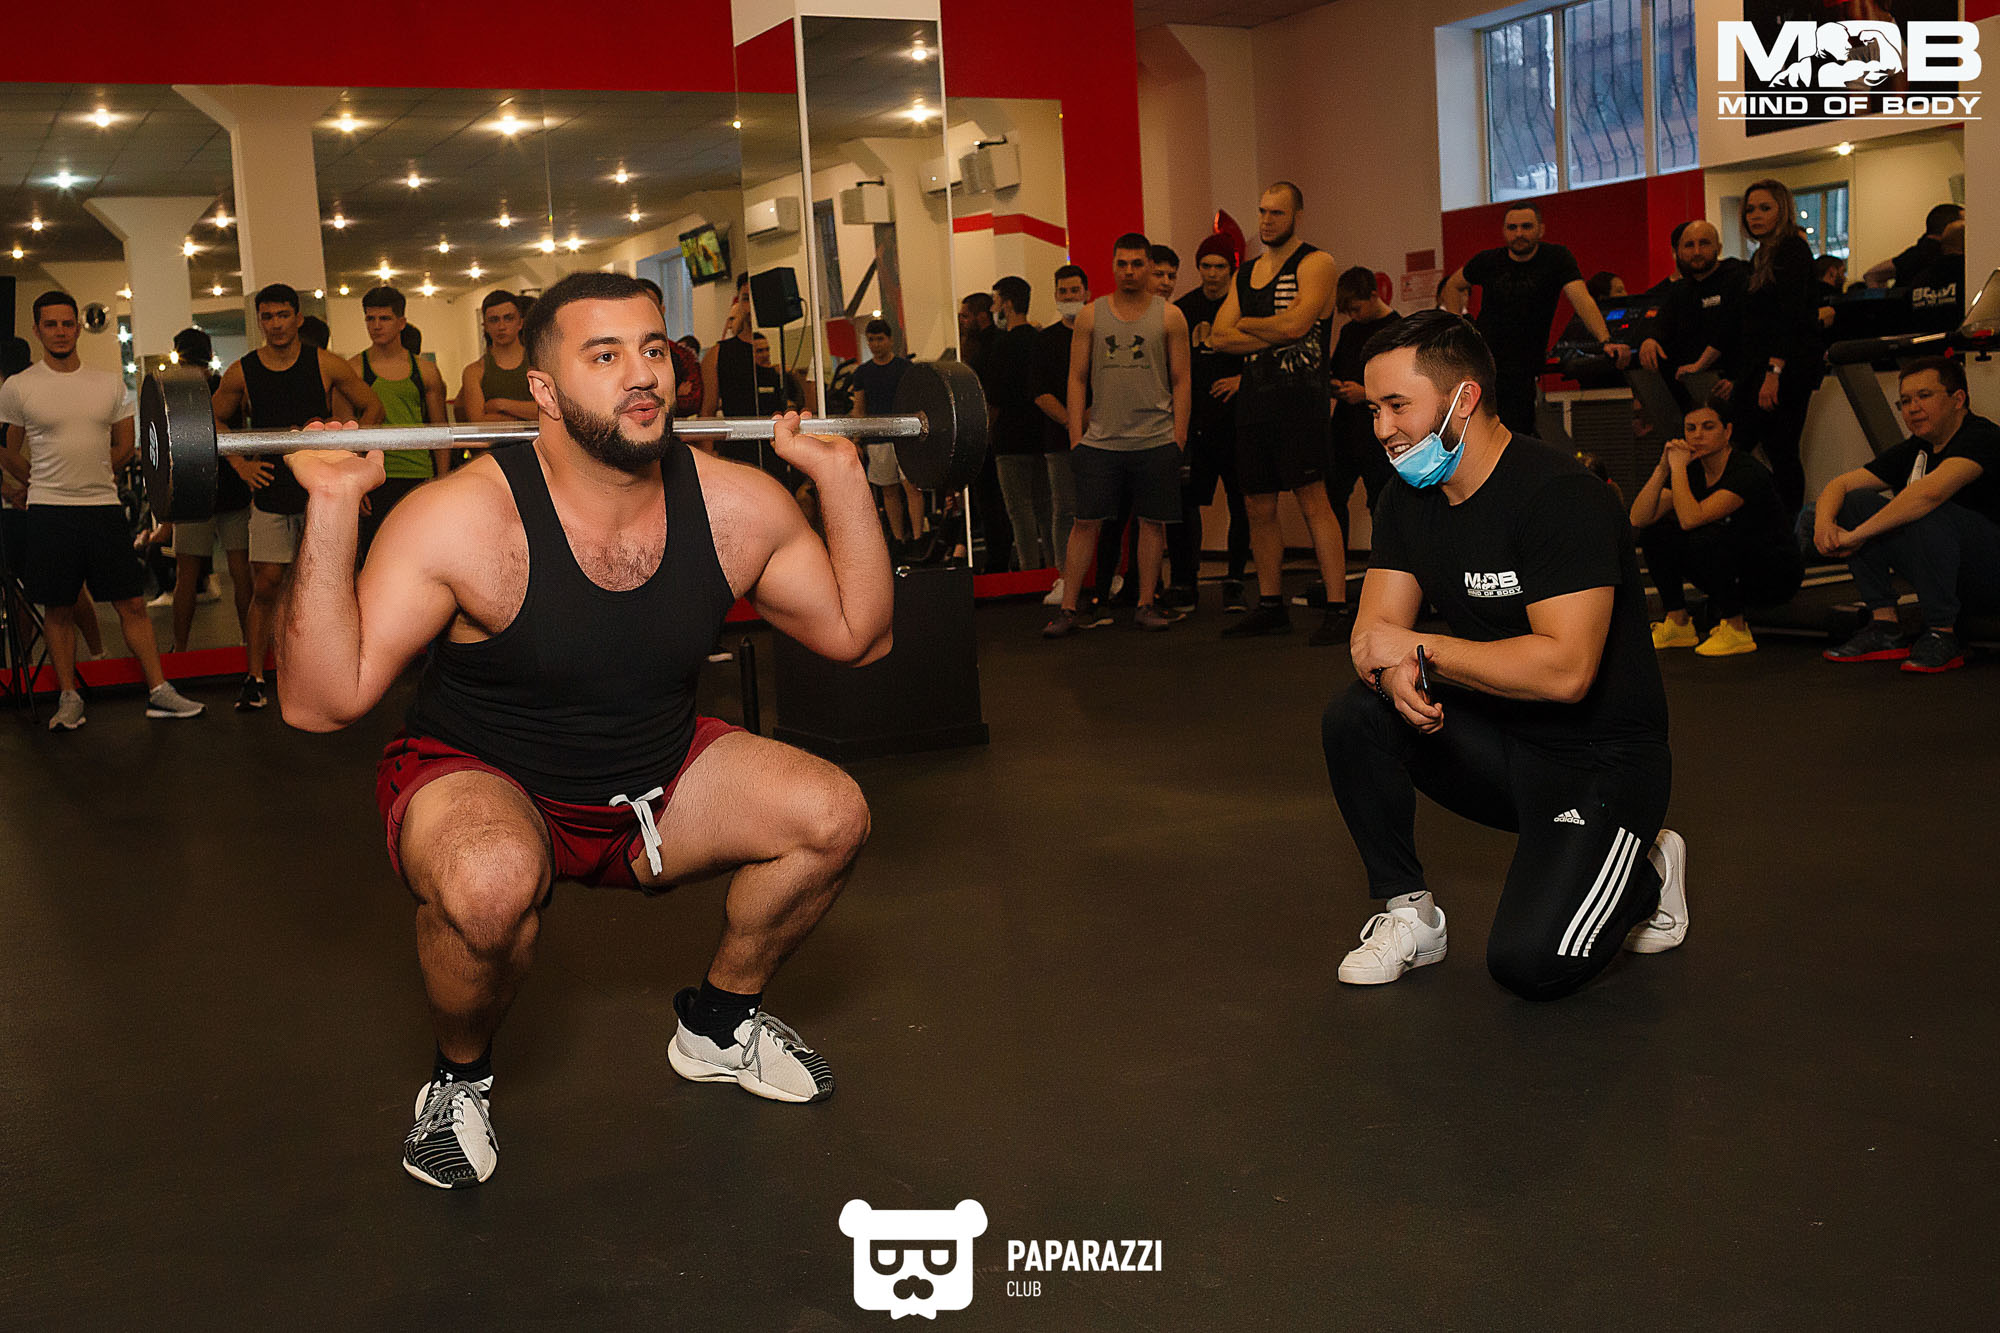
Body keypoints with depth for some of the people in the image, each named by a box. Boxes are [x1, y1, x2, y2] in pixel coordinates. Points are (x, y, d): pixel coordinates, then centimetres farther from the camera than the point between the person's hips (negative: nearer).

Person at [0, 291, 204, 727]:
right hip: (49, 512, -2)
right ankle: (69, 698, 15)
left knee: (132, 603, 2)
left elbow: (124, 446, 15)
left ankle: (158, 691, 6)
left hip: (104, 507, 2)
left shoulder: (109, 384, 6)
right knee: (59, 609, 6)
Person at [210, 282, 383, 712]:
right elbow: (215, 420, 17)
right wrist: (240, 465, 5)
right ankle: (254, 678, 7)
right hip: (270, 493, 1)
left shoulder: (326, 365, -2)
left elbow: (372, 408, 6)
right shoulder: (241, 373, 2)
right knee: (265, 586, -1)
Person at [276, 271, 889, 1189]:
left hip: (654, 784, 5)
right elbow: (320, 701, -28)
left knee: (832, 815, -12)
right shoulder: (463, 521, -26)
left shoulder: (737, 507, -12)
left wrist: (841, 475, -8)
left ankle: (720, 1025, 16)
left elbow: (857, 634, 1)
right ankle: (460, 1078, -2)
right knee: (492, 879, -38)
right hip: (481, 786, -5)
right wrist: (333, 508, -35)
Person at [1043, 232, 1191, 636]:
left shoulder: (1170, 317, 5)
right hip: (1100, 440, 0)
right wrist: (1076, 435, 1)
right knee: (1085, 522, -1)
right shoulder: (1091, 316, 7)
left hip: (1156, 440, 0)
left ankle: (1146, 605, 14)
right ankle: (1068, 609, 4)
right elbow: (1077, 378, 8)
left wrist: (1178, 437, -2)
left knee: (1153, 522, 3)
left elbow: (1181, 381, 5)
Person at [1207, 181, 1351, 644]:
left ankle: (1337, 610, -11)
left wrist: (1246, 324, 0)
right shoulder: (1245, 274, 18)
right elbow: (1219, 338, 8)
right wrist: (1272, 336, -6)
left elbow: (1295, 324, -16)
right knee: (1259, 507, 9)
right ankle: (1271, 606, 18)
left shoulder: (1315, 264, -2)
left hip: (1300, 400, -7)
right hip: (1253, 401, 7)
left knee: (1314, 502, -11)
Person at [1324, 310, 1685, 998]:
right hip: (1495, 739, 7)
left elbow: (1564, 669, -30)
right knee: (1353, 718, -18)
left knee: (1528, 962, -21)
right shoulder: (1409, 497, 2)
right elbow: (1375, 632, -1)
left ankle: (1644, 870, 11)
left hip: (1598, 757, -6)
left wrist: (1422, 648, -22)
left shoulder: (1559, 496, -23)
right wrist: (1395, 674, -26)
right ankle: (1407, 913, -1)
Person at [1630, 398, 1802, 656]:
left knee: (1707, 538, -33)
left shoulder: (1747, 472, -24)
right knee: (1655, 530, -6)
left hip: (1777, 575, -7)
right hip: (1732, 574, 7)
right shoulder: (1692, 470, -2)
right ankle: (1678, 625, 3)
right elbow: (1639, 519, -12)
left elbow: (1690, 519, -36)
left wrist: (1678, 467, -27)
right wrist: (1663, 468, -20)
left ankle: (1737, 632, -17)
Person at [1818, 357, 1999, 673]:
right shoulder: (1916, 450, 8)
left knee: (1927, 513, -34)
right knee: (1856, 502, -2)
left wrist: (1856, 535, -32)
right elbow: (1840, 485, 6)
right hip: (1957, 576, 8)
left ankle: (1942, 636, -22)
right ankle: (1885, 628, -6)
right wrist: (1824, 522, -17)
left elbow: (1930, 492, -36)